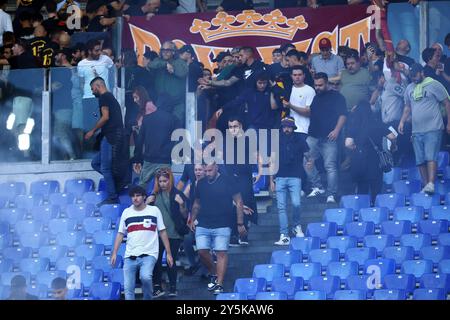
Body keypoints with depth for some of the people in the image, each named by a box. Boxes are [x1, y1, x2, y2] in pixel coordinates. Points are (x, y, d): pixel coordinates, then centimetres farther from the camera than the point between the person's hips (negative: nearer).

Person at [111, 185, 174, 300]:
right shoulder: (126, 212, 11)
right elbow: (120, 234, 13)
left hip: (149, 254, -3)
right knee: (128, 288, -2)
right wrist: (114, 253, 4)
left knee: (145, 277, -29)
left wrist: (168, 253, 3)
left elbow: (163, 232, 7)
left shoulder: (154, 210, 6)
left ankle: (148, 298, -4)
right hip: (130, 256, 3)